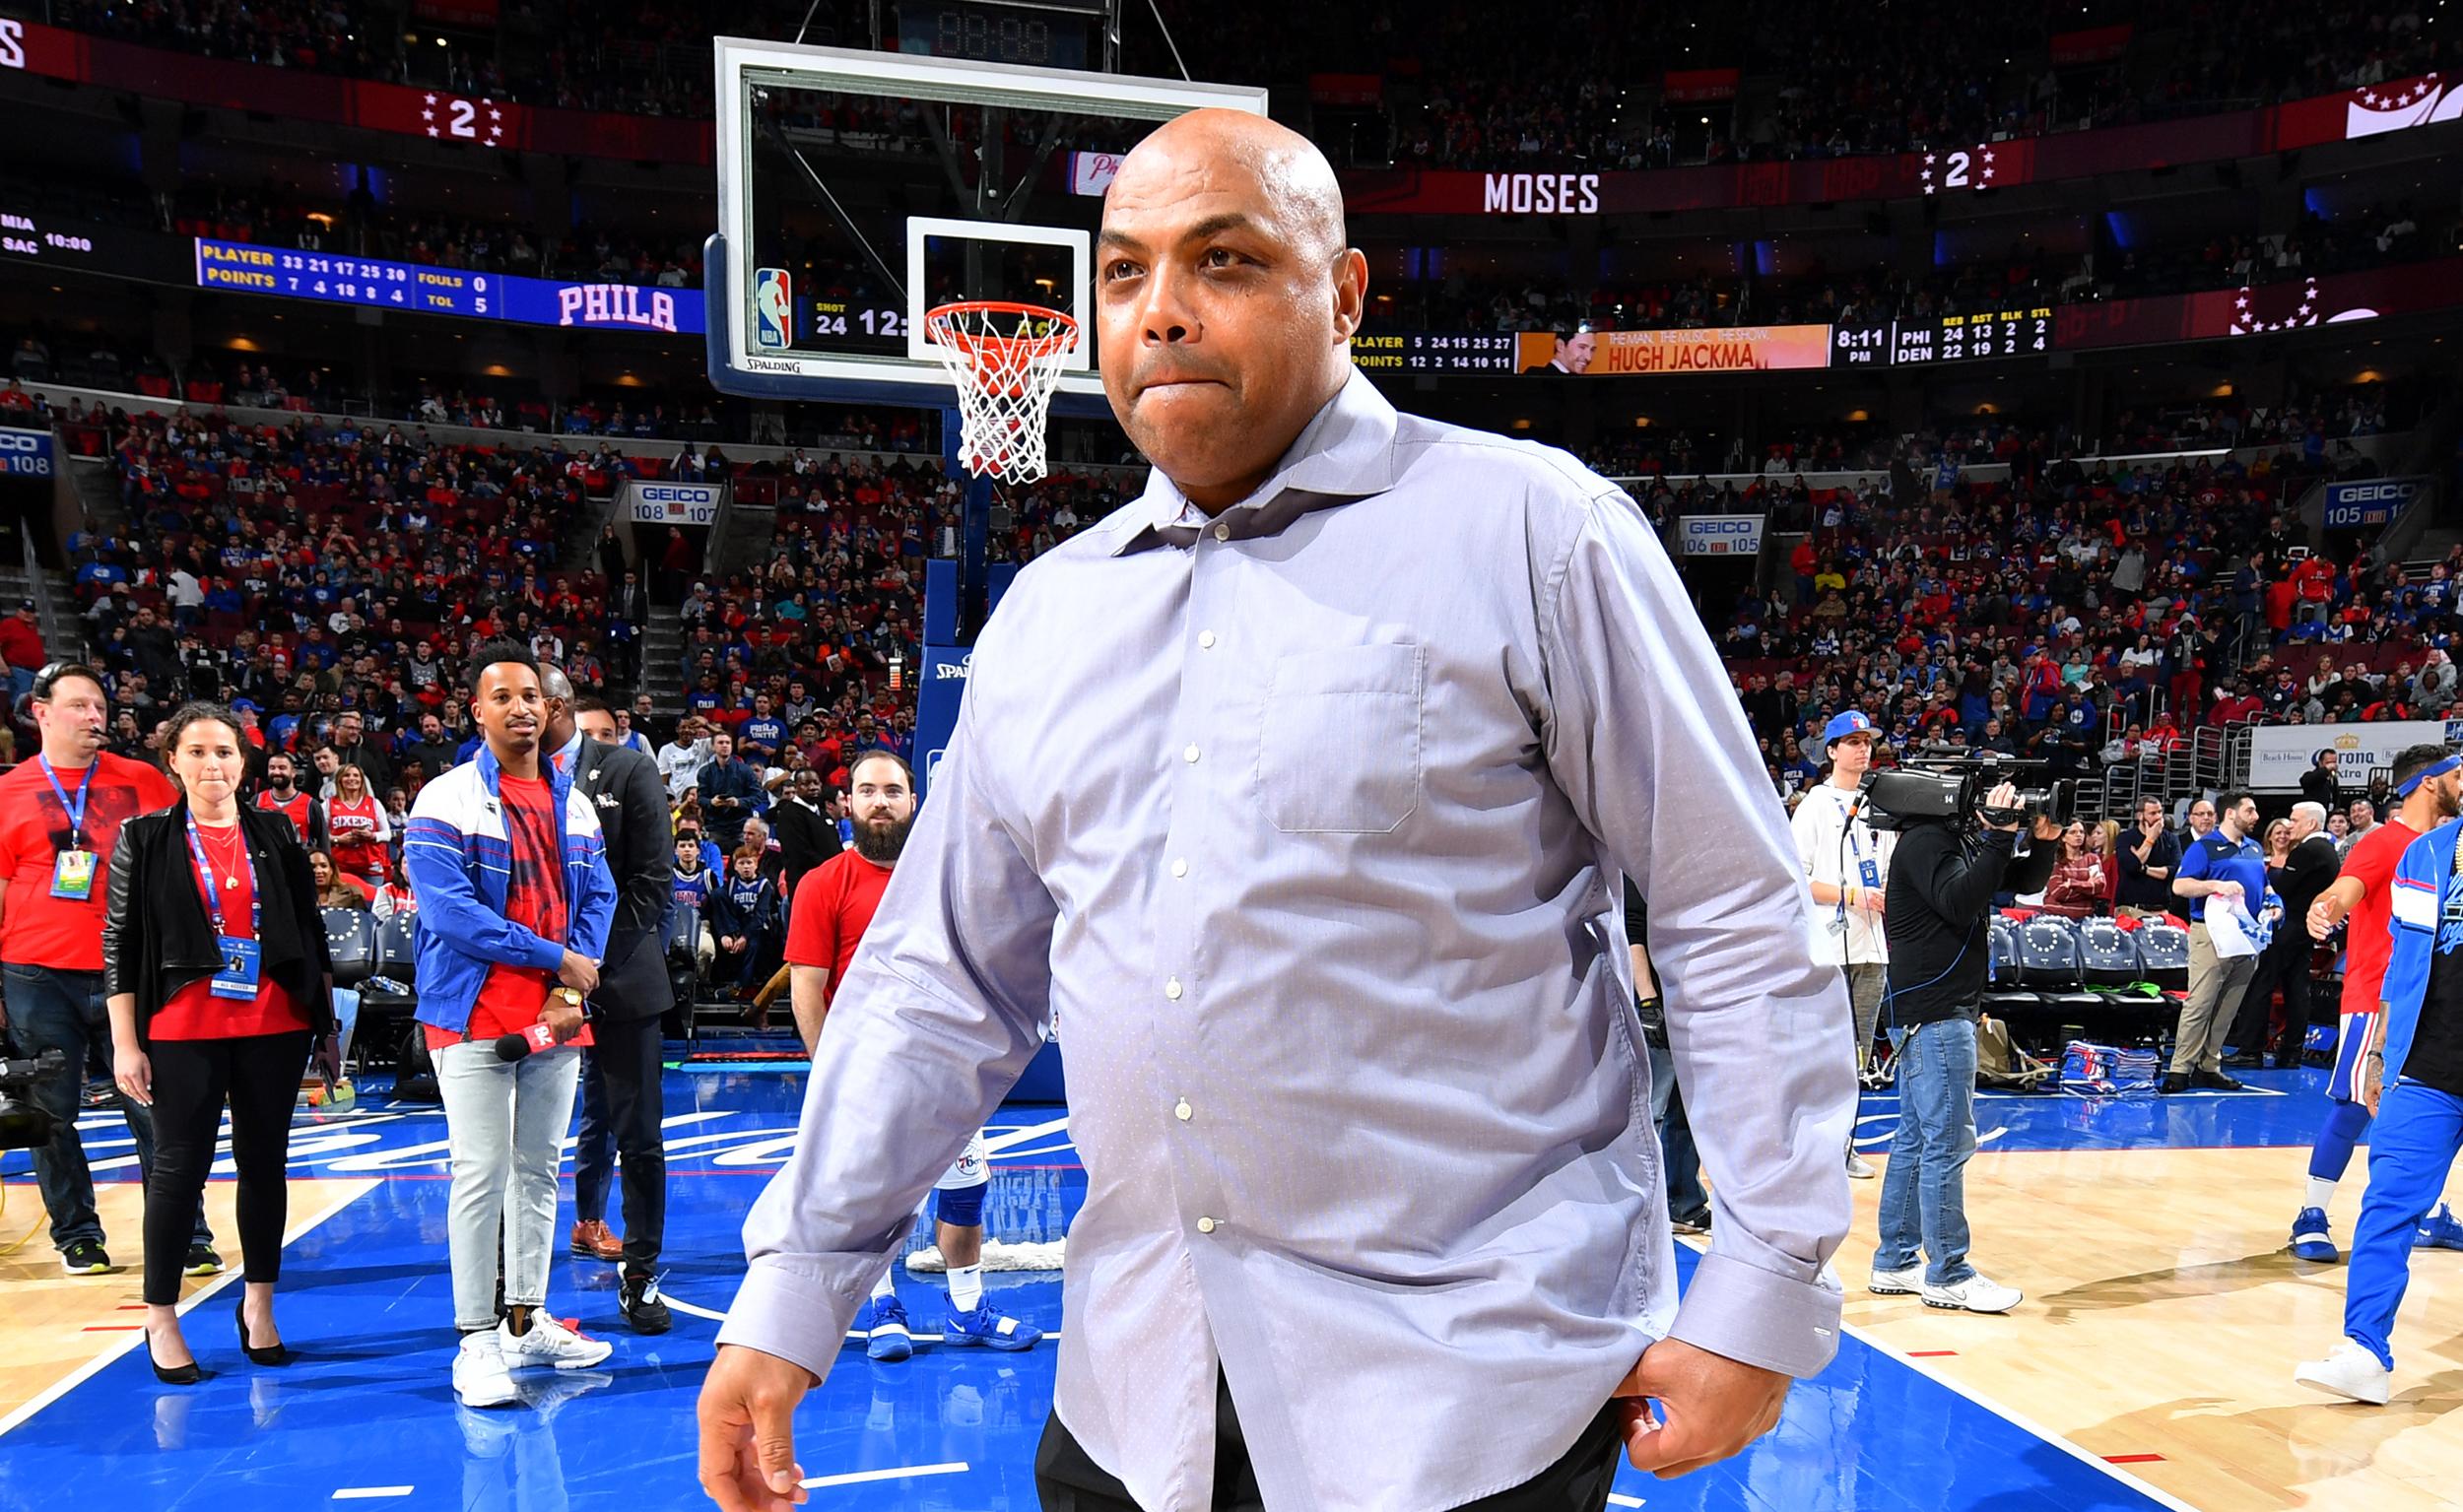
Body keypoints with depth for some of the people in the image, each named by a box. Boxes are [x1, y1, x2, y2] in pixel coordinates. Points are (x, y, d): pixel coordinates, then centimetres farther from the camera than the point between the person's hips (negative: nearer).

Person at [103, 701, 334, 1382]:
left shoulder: (276, 834, 8)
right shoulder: (146, 839, 1)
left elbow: (311, 929, 11)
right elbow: (119, 942, -1)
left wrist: (327, 1014, 9)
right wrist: (124, 1043, -5)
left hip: (275, 1026, 2)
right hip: (184, 1031, -2)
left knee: (265, 1160, 9)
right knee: (180, 1166, 1)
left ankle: (259, 1304, 23)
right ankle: (160, 1320, 15)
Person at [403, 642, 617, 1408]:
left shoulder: (574, 804, 12)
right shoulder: (446, 801, -6)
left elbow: (598, 897, 10)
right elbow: (450, 911, -15)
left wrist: (572, 990, -5)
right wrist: (556, 958, -13)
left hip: (556, 1020, 5)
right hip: (475, 1017, -5)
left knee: (539, 1168, 11)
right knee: (482, 1172, -5)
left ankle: (528, 1320, 22)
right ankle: (476, 1339, 4)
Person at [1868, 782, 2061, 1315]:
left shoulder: (1965, 840, 15)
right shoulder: (1925, 841, -13)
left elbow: (2024, 882, 21)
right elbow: (1959, 901, -26)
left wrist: (2043, 841, 4)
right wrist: (2000, 838, -24)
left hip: (1940, 1013, 10)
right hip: (1931, 1013, -10)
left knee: (1915, 1141, 12)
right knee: (1947, 1142, -7)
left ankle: (1894, 1264, 19)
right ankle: (1947, 1275, -1)